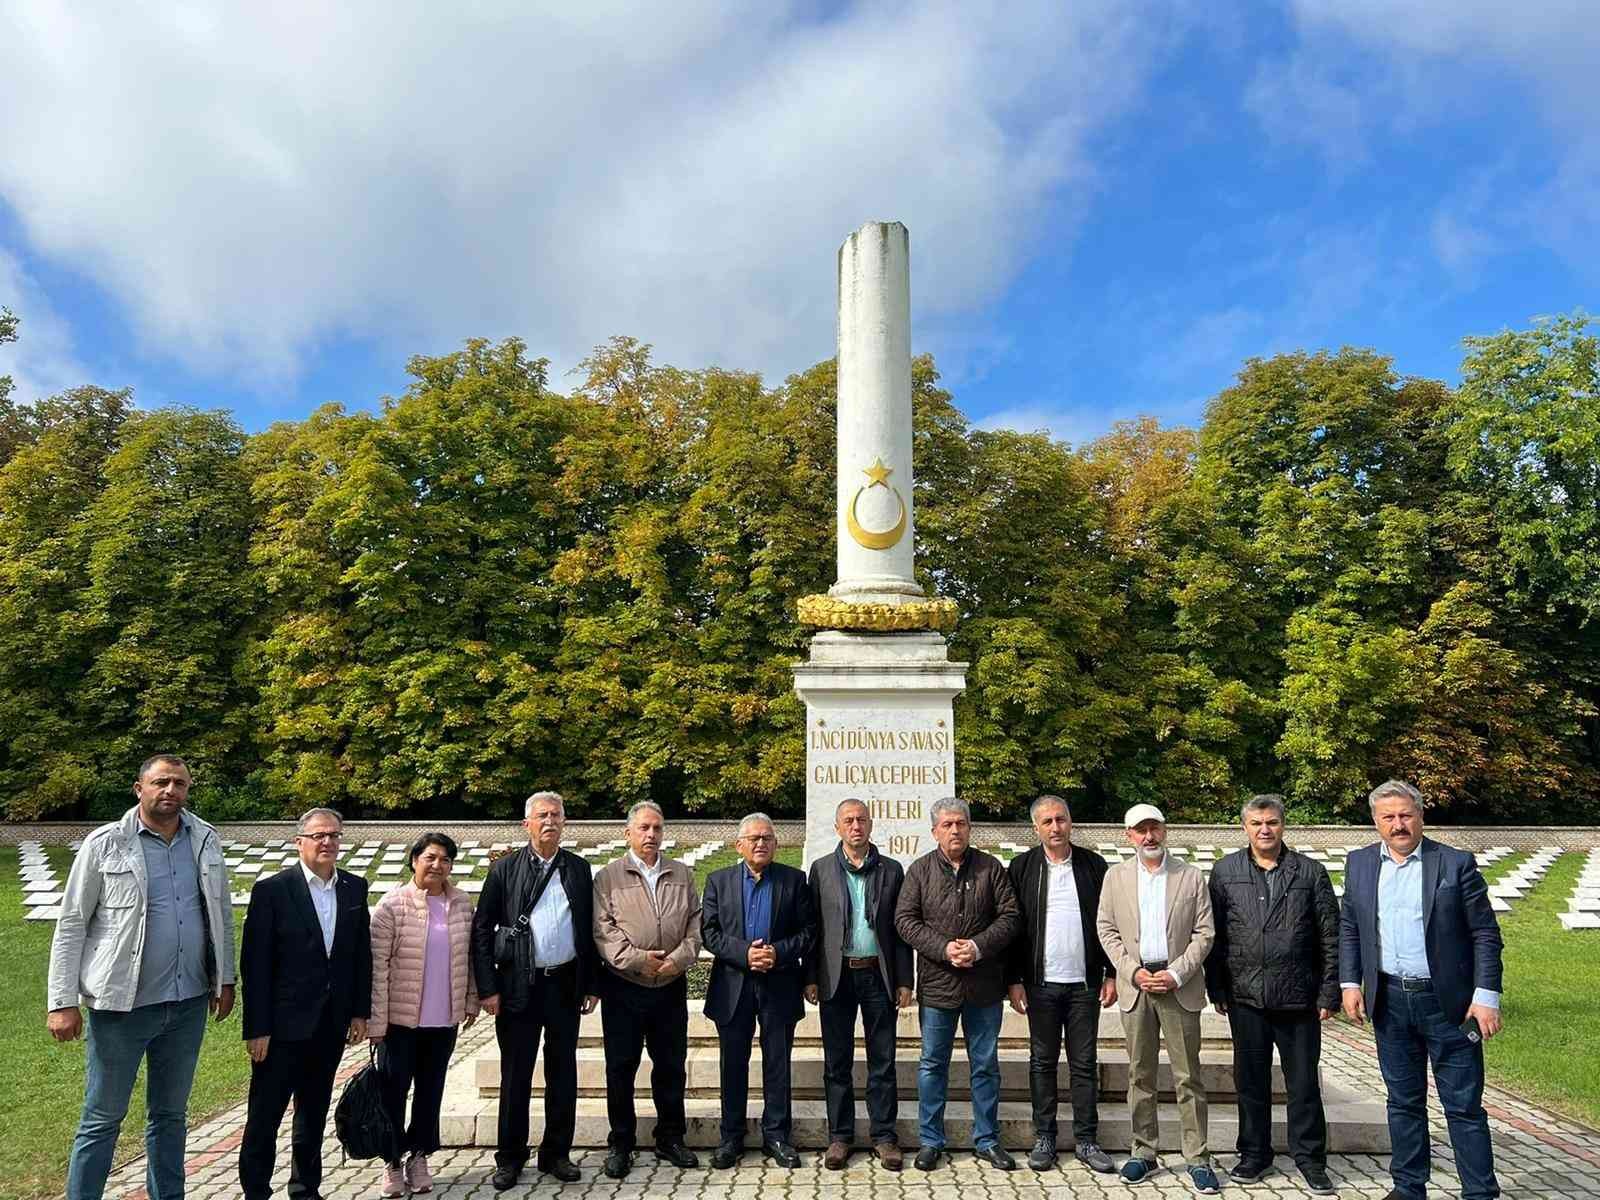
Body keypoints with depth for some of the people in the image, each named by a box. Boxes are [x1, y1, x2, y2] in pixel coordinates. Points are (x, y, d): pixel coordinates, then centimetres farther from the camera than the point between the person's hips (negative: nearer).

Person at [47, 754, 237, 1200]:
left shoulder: (206, 840, 3)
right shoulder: (105, 844, -8)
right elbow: (71, 924, -5)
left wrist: (225, 979, 9)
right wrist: (63, 1002, -9)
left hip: (189, 1003, 4)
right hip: (123, 1003, -3)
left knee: (170, 1114, 17)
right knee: (102, 1118, 8)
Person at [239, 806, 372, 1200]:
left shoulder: (355, 888, 4)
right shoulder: (271, 890, -10)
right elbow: (254, 964, -11)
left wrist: (360, 1012, 6)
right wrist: (257, 1028, -13)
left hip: (331, 1024, 5)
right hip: (284, 1024, -5)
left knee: (314, 1114, 18)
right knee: (265, 1116, 4)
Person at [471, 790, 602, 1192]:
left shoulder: (579, 869, 6)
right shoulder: (505, 869, -1)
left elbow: (590, 929, 7)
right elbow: (481, 930, -2)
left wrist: (592, 985, 4)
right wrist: (487, 988, -8)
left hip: (566, 984, 2)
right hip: (518, 986, -2)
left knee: (563, 1073, 10)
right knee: (515, 1075, 8)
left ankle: (556, 1153, 24)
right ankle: (510, 1157, 22)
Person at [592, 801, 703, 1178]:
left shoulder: (682, 875, 9)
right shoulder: (608, 877, 0)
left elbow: (695, 925, 5)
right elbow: (603, 929, -8)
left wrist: (678, 959, -10)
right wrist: (636, 959, -17)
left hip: (671, 987, 3)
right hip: (623, 987, -2)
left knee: (672, 1065, 11)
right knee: (620, 1067, 6)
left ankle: (670, 1139, 26)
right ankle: (620, 1144, 20)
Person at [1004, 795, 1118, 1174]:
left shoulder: (1093, 866, 2)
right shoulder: (1021, 868, -1)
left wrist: (1111, 975, 2)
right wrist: (1014, 981, -5)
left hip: (1085, 983, 1)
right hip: (1041, 983, -1)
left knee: (1084, 1064, 8)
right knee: (1042, 1063, 9)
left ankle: (1086, 1140, 19)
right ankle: (1044, 1139, 19)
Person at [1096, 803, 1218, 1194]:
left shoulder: (1191, 877, 1)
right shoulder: (1116, 876, 6)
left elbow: (1204, 933, -1)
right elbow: (1106, 929, 5)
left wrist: (1176, 974, -11)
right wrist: (1134, 972, -6)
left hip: (1180, 985, -2)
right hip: (1135, 984, 2)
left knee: (1188, 1075, 2)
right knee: (1140, 1074, 9)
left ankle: (1198, 1158, 11)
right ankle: (1143, 1152, 19)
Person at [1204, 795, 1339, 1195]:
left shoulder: (1311, 872, 1)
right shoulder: (1225, 872, 3)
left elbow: (1330, 937, 2)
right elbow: (1214, 934, 3)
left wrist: (1329, 993, -2)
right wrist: (1216, 989, 1)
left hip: (1299, 997, -1)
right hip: (1245, 997, 1)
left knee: (1304, 1082, 8)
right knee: (1250, 1080, 11)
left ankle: (1310, 1159, 23)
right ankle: (1254, 1154, 26)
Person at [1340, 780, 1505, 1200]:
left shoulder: (1457, 863, -6)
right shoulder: (1359, 864, 4)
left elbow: (1485, 934, -6)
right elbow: (1349, 929, 10)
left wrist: (1486, 996, -11)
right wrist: (1350, 983, 2)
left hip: (1448, 1002, -3)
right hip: (1389, 1003, 3)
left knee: (1464, 1106, 4)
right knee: (1403, 1101, 14)